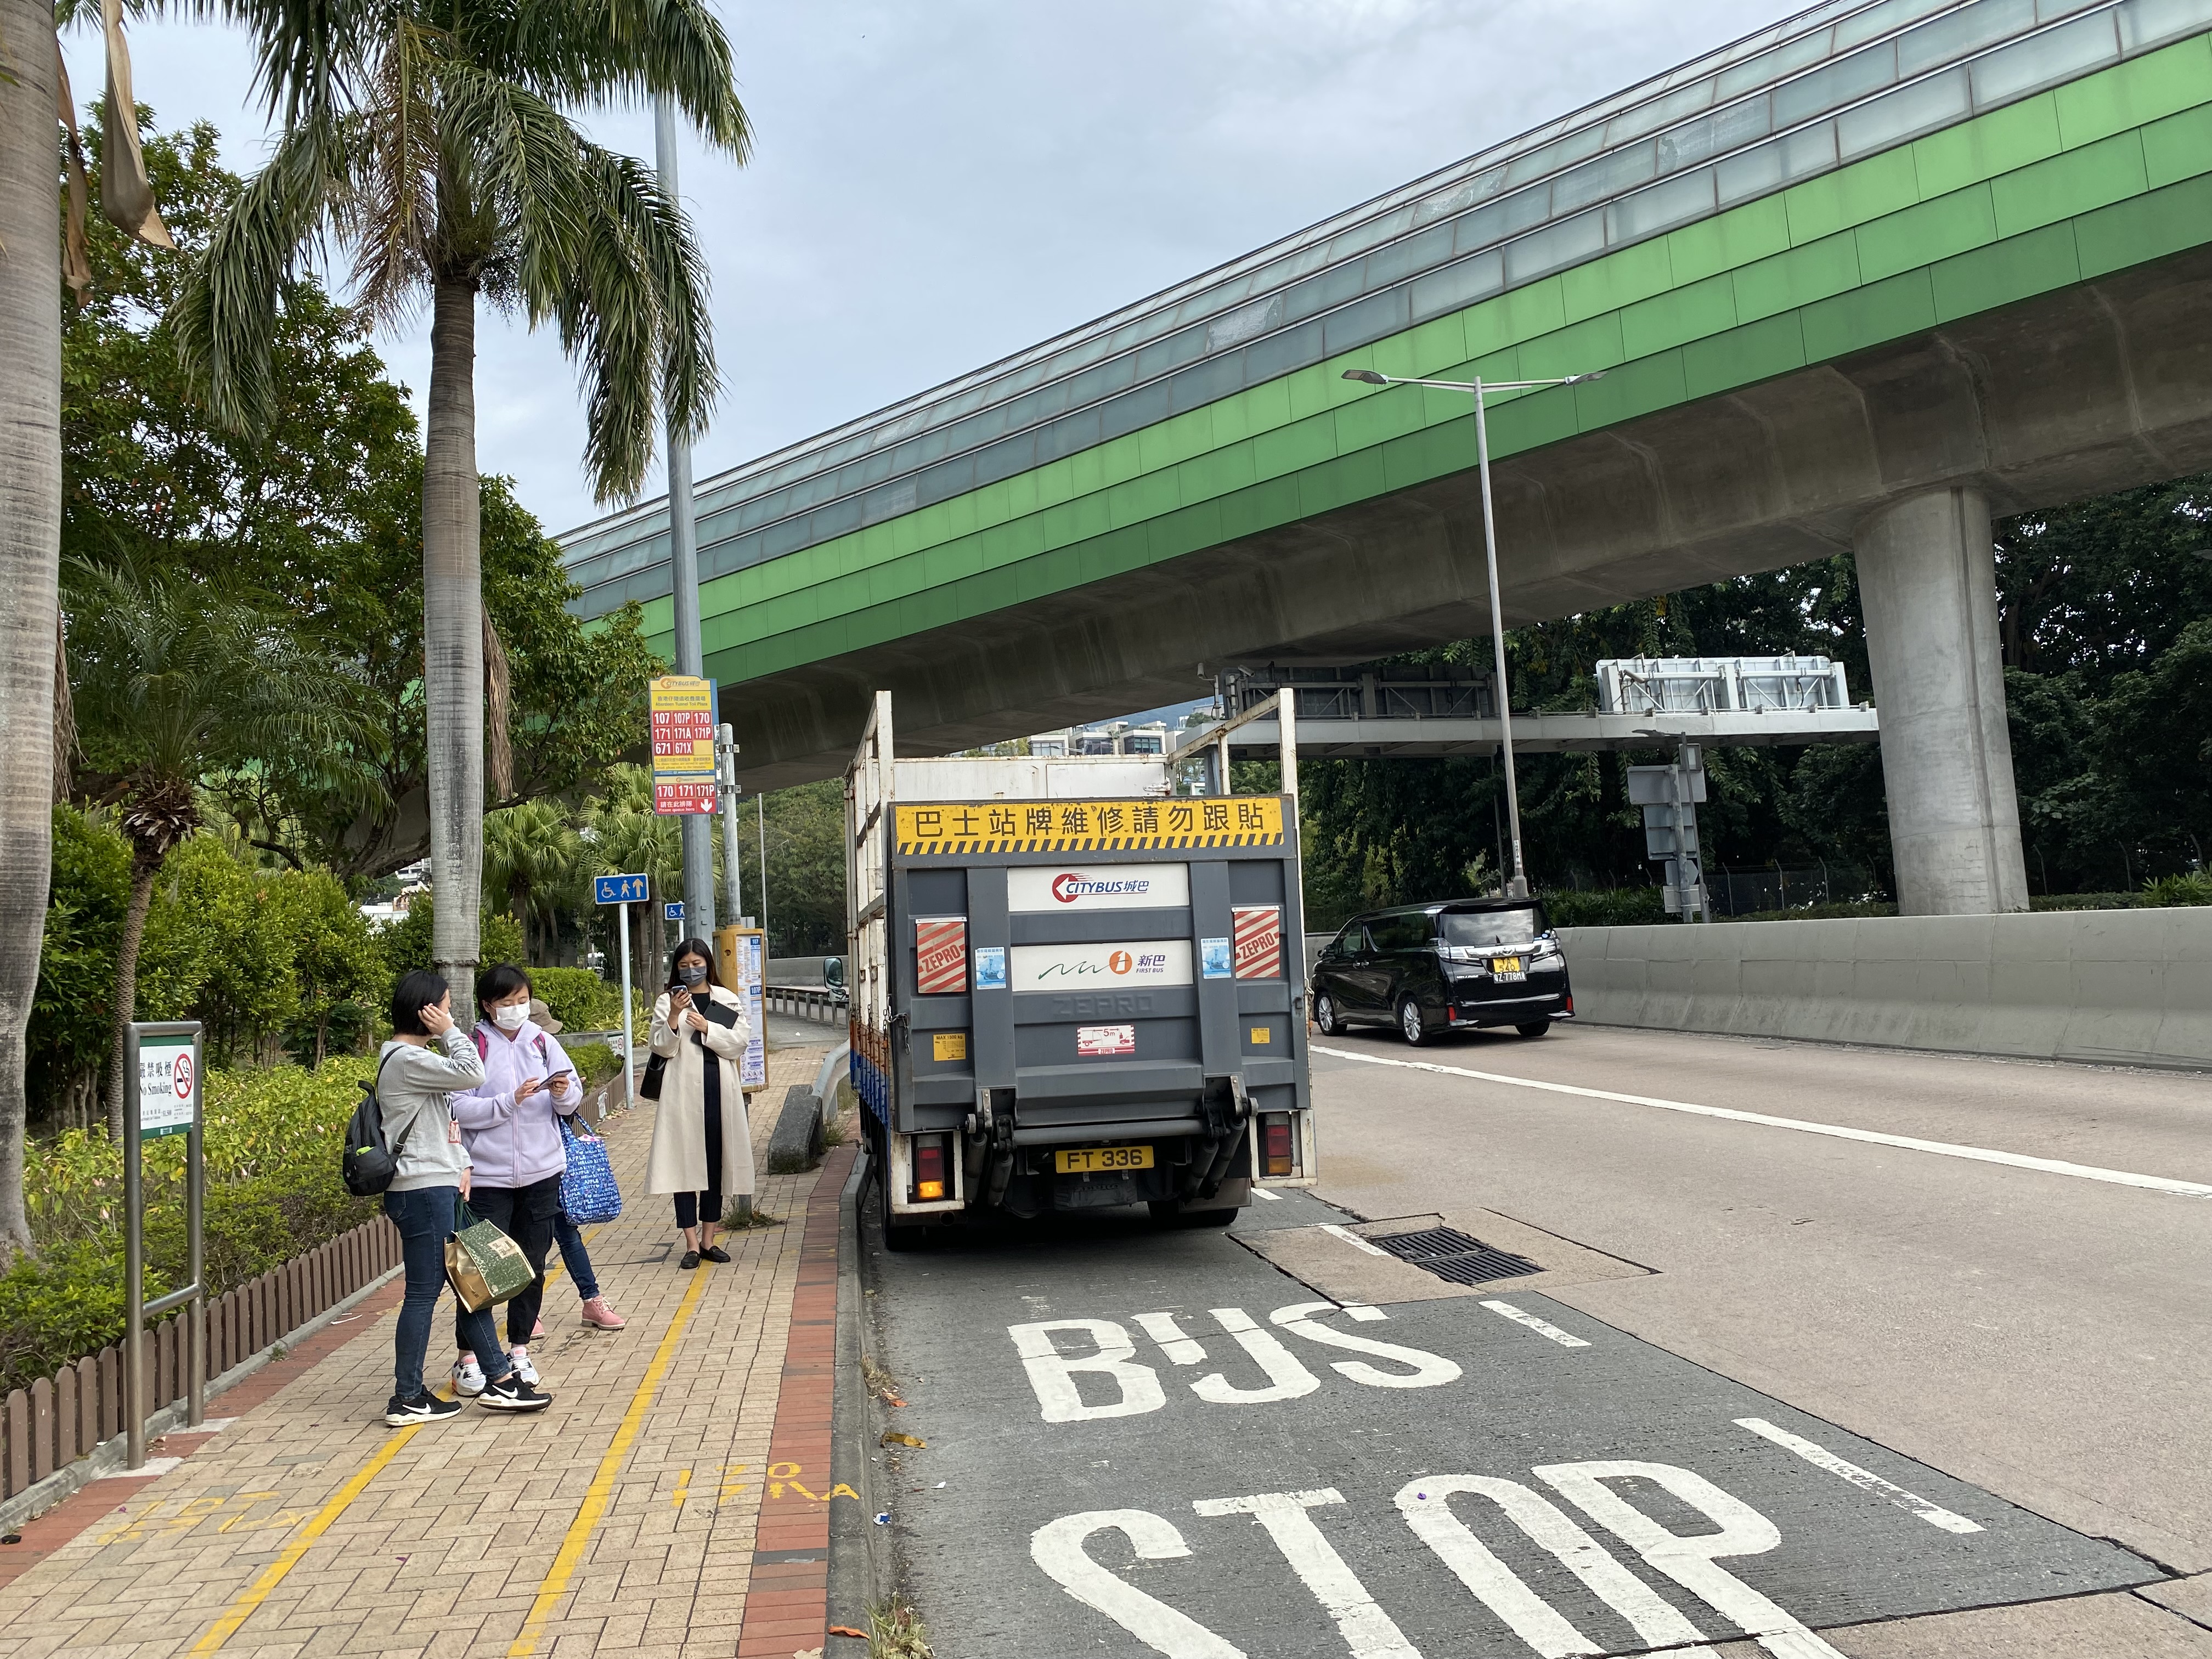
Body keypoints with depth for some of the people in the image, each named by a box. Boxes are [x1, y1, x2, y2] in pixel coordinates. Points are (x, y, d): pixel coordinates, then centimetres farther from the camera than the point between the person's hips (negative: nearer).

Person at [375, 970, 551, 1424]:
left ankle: (499, 1378, 16)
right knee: (424, 1292, -3)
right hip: (421, 1193, -10)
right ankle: (407, 1399, 7)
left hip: (441, 1188, 10)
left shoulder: (418, 1057, 17)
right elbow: (471, 1075, -24)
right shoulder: (406, 1060, -15)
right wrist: (450, 1031, -12)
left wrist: (462, 1163, 8)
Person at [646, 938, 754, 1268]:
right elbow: (661, 1048, -2)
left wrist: (707, 1028, -11)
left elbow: (740, 1041, 0)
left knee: (716, 1163, 7)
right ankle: (692, 1244, 1)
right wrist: (674, 1016, -16)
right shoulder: (667, 1002, 5)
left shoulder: (729, 1000, 9)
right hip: (683, 1091, -2)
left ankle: (708, 1241, 17)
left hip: (720, 1091, 2)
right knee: (685, 1163, -4)